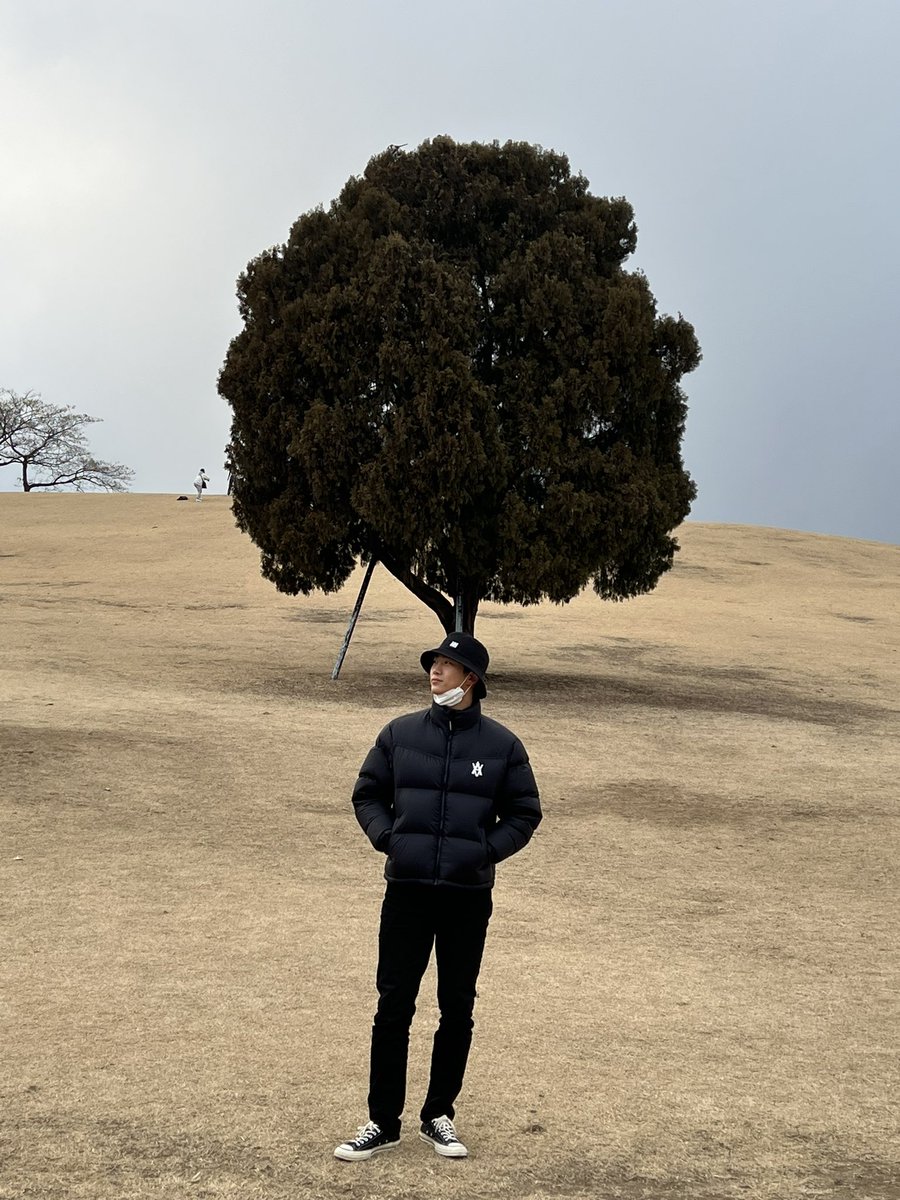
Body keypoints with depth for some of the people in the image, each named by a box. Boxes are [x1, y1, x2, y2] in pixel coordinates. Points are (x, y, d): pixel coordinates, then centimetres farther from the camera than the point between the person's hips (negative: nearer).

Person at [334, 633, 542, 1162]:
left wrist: (486, 850, -8)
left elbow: (524, 815, 7)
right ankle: (383, 1123, 12)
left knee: (458, 1010, 9)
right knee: (394, 1008, 3)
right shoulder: (400, 734, 3)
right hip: (406, 891, 0)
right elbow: (368, 794, 13)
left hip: (468, 897, 0)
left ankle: (440, 1115, 25)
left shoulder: (501, 745, 0)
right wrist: (386, 836, -5)